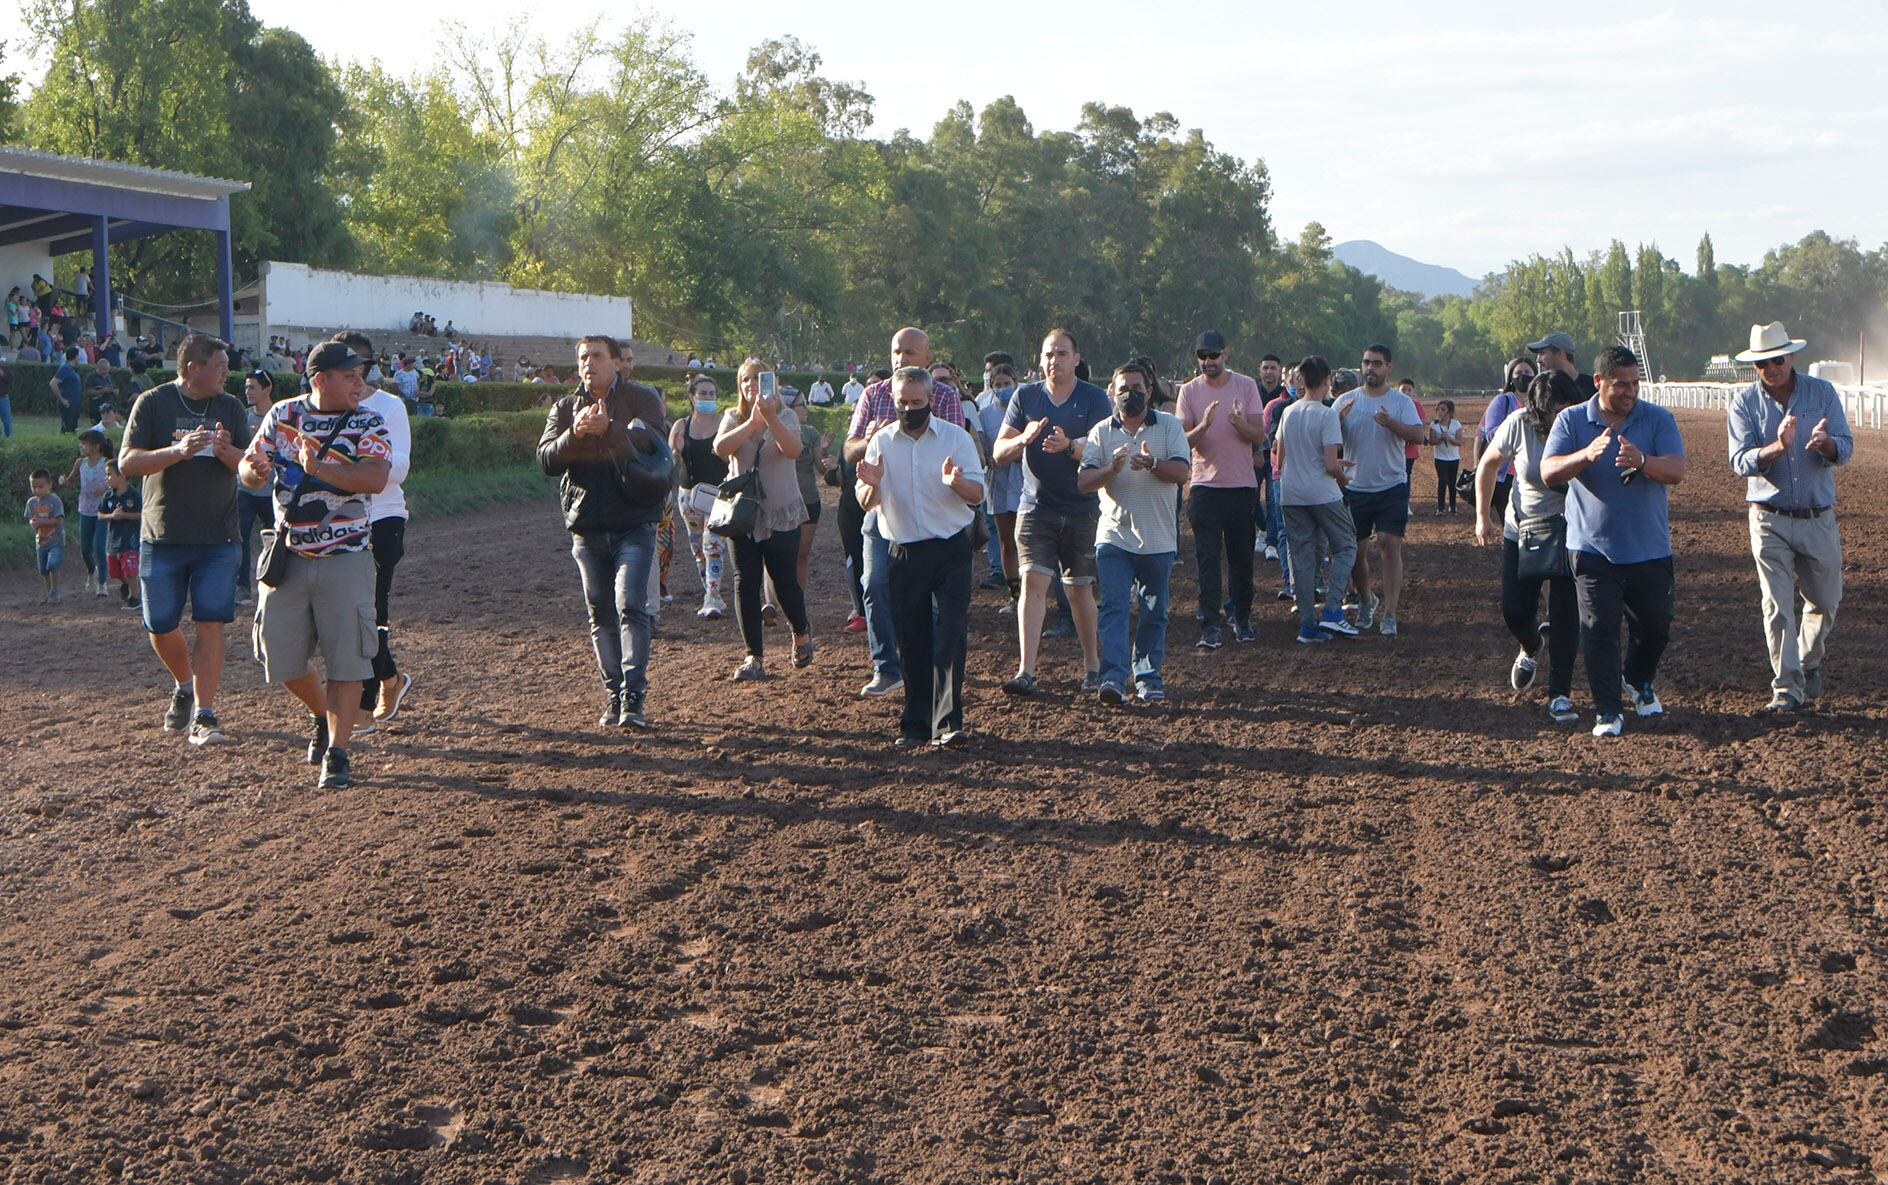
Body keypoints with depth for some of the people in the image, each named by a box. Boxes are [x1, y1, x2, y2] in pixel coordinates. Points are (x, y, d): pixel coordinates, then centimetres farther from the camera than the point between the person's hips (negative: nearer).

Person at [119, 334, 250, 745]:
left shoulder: (230, 407, 7)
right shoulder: (153, 403, -2)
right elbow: (127, 462, -9)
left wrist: (226, 452, -19)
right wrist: (178, 451, -24)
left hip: (218, 540, 1)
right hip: (163, 538, -1)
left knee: (211, 625, -7)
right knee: (160, 627, 4)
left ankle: (204, 715, -3)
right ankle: (184, 687, 32)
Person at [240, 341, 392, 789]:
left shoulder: (368, 425, -4)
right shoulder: (282, 415, 5)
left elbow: (375, 479, -21)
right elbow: (249, 470, 7)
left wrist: (317, 467, -32)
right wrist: (255, 469, -18)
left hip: (344, 558, -3)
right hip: (286, 556, 3)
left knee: (345, 657, -6)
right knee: (281, 657, 7)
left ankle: (337, 753, 2)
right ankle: (323, 716, 35)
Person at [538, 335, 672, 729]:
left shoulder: (643, 399, 2)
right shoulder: (565, 408, 12)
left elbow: (649, 446, -15)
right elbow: (546, 460, -1)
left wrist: (608, 430, -30)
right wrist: (575, 433, -19)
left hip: (633, 523, -4)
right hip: (586, 528, 4)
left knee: (630, 607, -15)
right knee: (601, 615, 6)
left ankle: (634, 698, -17)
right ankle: (615, 696, 13)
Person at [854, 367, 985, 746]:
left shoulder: (956, 437, 1)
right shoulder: (881, 441, 6)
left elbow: (977, 494, -2)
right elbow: (865, 503, 4)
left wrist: (956, 483, -24)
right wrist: (872, 485, -19)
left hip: (950, 549, -2)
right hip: (903, 553, 2)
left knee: (950, 634, -9)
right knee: (911, 641, 5)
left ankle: (948, 722, -10)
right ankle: (915, 724, 13)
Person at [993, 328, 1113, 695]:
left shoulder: (1094, 398, -1)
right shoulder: (1025, 397, 5)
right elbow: (999, 453, 2)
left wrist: (1070, 445, -30)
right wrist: (1024, 438, -19)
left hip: (1082, 510, -1)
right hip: (1035, 508, 1)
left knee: (1080, 590, 7)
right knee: (1033, 583, -10)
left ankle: (1092, 666, 22)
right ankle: (1026, 672, -14)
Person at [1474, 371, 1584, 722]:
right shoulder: (1519, 424, -15)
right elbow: (1488, 464, 2)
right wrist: (1482, 516, 1)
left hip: (1569, 533, -2)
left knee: (1567, 616, -6)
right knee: (1515, 611, 2)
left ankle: (1560, 694, 4)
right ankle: (1531, 648, 38)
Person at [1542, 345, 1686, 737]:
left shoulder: (1659, 420, 0)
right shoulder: (1571, 420, -2)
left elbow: (1676, 471, -14)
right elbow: (1549, 472, -13)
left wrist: (1642, 461, -35)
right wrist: (1587, 455, -33)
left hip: (1650, 547, 2)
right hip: (1593, 547, -2)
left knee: (1656, 626, 12)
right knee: (1599, 630, -5)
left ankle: (1640, 682, 40)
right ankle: (1608, 711, 3)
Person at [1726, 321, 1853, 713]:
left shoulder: (1822, 393, -1)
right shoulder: (1744, 402, -5)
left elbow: (1845, 449, -9)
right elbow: (1741, 462, -15)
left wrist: (1825, 443, -33)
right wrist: (1778, 447, -34)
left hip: (1818, 519, 2)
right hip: (1770, 521, -2)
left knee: (1825, 602, 14)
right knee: (1777, 607, -5)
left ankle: (1809, 664, 38)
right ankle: (1786, 688, 0)